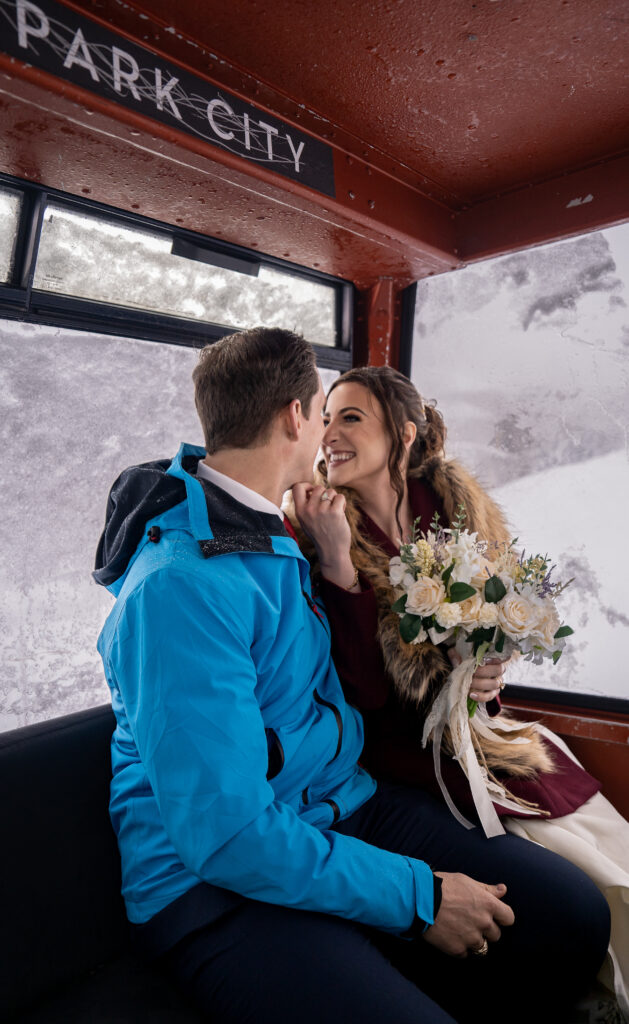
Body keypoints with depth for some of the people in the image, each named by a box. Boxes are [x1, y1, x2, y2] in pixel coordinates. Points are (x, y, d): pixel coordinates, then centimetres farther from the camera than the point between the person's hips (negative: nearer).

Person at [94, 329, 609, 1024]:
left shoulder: (270, 536, 7)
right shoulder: (181, 584, -24)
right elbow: (227, 834, -24)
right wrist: (418, 896, -16)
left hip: (343, 808, 8)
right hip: (215, 879, -7)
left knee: (572, 913, -4)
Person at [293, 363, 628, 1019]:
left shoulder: (458, 506, -2)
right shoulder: (322, 530, -14)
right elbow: (367, 690, -20)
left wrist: (485, 674, -10)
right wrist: (336, 559, -29)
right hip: (409, 750, -5)